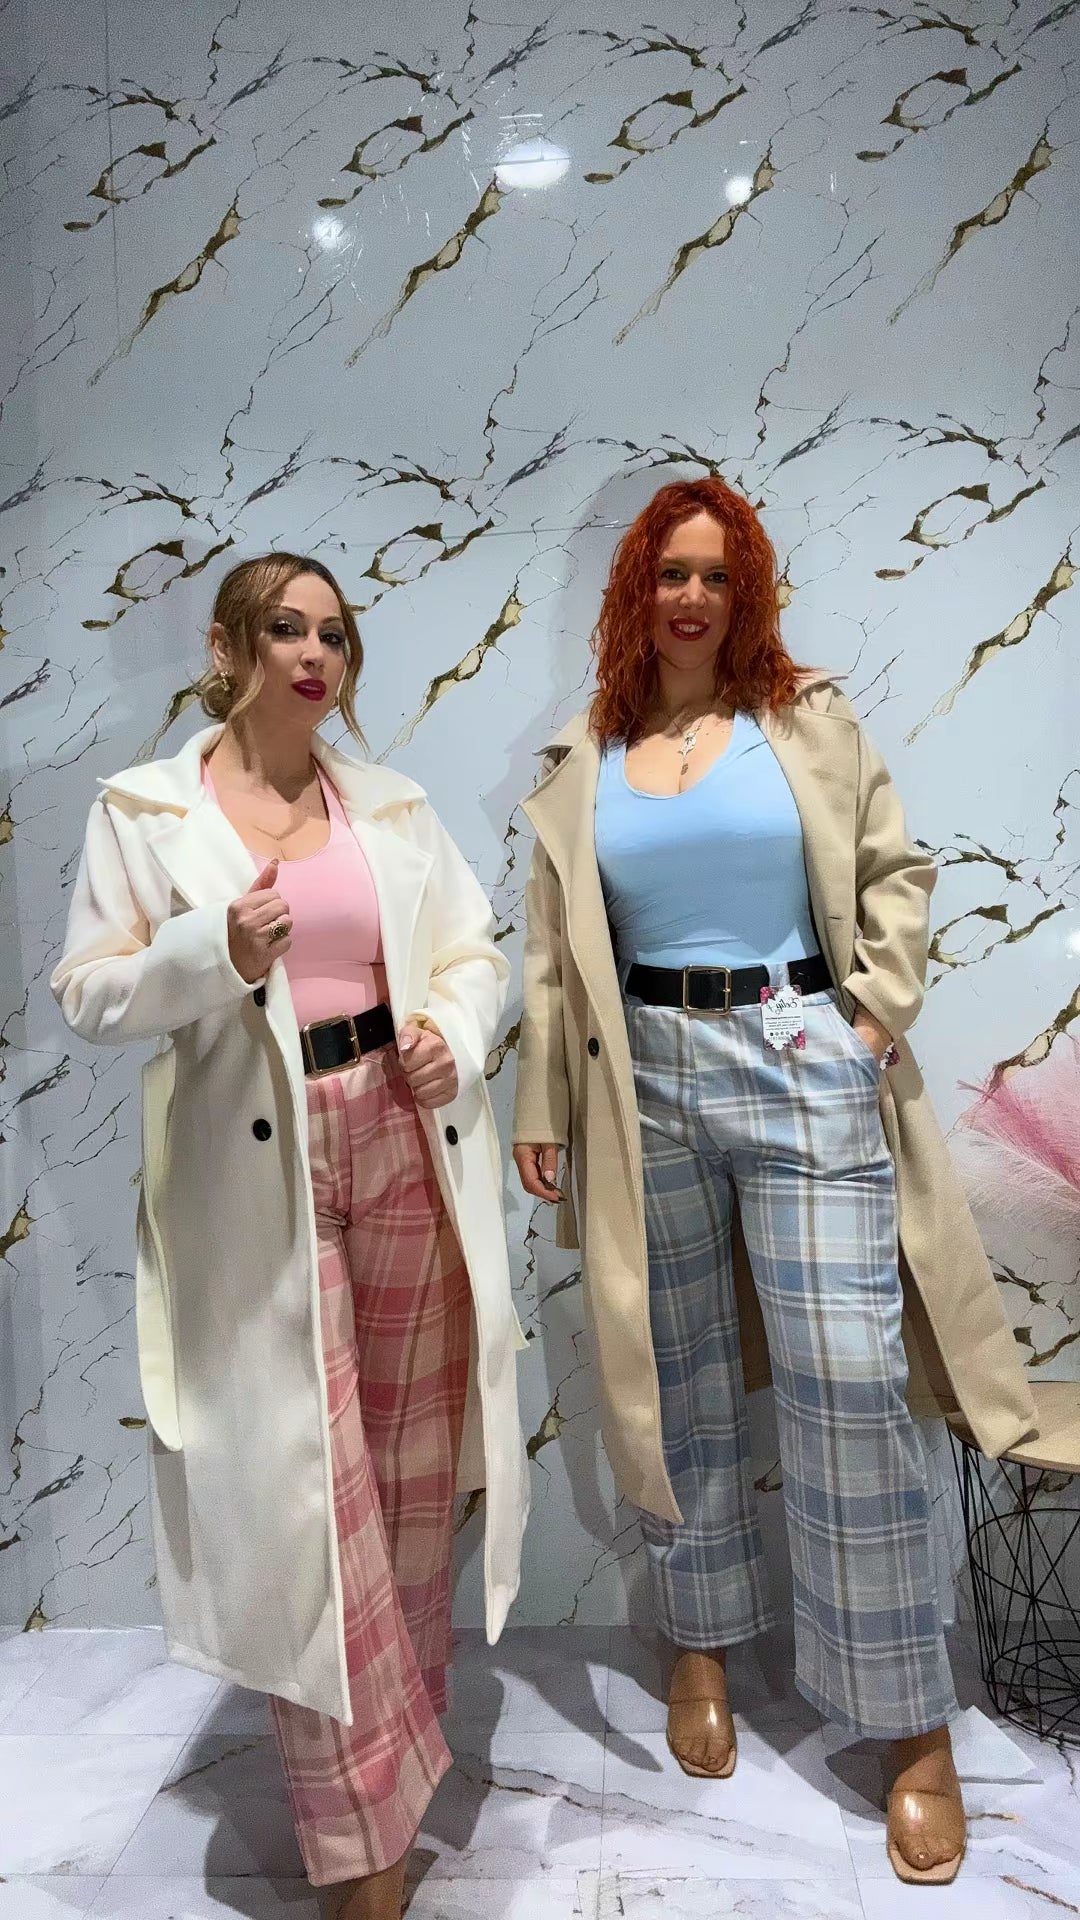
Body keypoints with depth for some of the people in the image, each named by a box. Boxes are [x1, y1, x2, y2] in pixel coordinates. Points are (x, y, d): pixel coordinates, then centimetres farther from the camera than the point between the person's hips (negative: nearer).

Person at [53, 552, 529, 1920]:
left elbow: (474, 949, 13)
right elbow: (89, 996, -3)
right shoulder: (142, 811, 0)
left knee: (411, 1468, 15)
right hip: (260, 1184, -3)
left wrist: (456, 1030, -7)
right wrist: (216, 953, -20)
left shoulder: (392, 805, 9)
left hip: (407, 1154, 4)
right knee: (307, 1490, 0)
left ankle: (405, 1723, 42)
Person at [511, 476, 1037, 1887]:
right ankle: (702, 1649, 35)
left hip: (806, 1068, -2)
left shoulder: (808, 721, 5)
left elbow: (894, 873, 7)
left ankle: (917, 1730, 16)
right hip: (649, 1079, 2)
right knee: (676, 1384, 12)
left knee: (849, 1387, -2)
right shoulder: (584, 763, 9)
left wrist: (880, 1012, -5)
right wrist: (540, 1109, 6)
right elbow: (553, 951, 8)